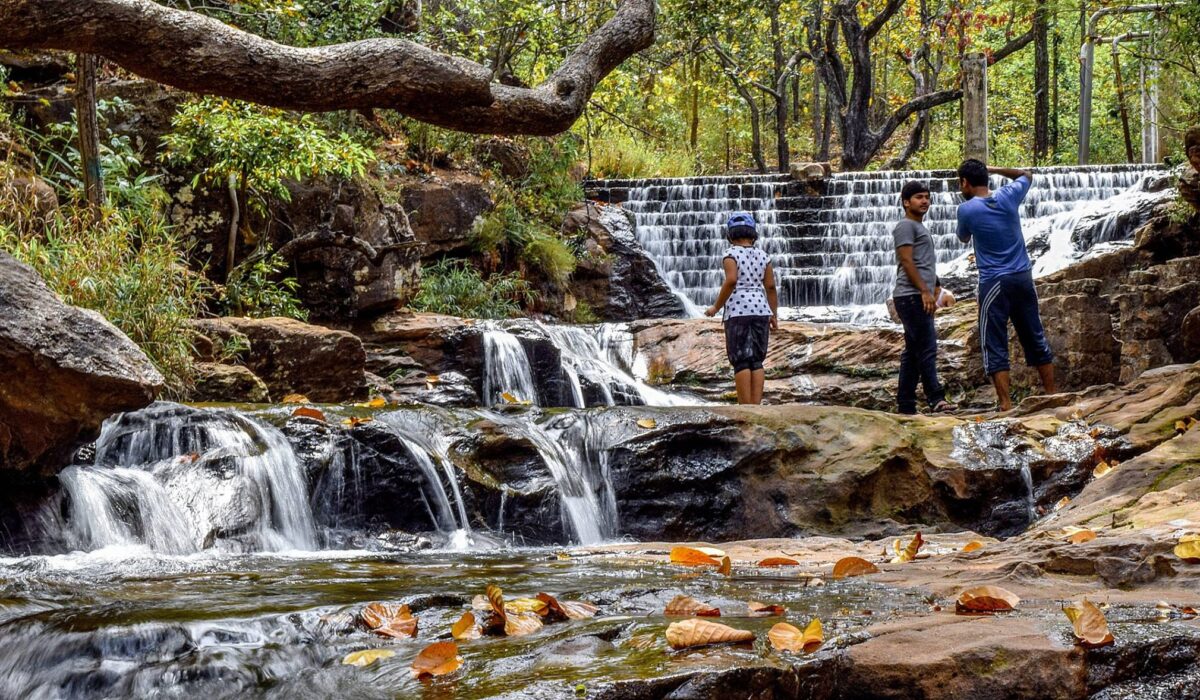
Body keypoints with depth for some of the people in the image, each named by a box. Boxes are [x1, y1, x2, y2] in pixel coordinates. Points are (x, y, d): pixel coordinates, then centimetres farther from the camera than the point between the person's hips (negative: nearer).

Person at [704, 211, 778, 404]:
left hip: (738, 311, -4)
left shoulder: (731, 254, -4)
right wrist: (774, 316, 11)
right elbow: (771, 287, 6)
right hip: (760, 310, 4)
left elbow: (731, 281, -18)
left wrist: (716, 307, -8)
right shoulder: (763, 256, 10)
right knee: (756, 362, 7)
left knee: (741, 362, -4)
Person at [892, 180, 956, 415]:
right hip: (911, 296, -10)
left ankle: (905, 405, 8)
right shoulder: (906, 226, -6)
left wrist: (935, 289, 19)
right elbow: (907, 261, -15)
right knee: (927, 348, -15)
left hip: (921, 298, 10)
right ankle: (935, 398, -19)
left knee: (913, 352, 8)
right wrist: (925, 291, -19)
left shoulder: (920, 227, 25)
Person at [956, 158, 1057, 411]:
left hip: (994, 283, -5)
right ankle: (1052, 395, 19)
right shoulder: (1009, 196, 2)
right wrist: (994, 169, 21)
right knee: (1036, 340, 14)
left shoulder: (967, 209, -8)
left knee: (995, 347, -1)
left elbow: (964, 238, 13)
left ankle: (1006, 404, -7)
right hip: (1023, 277, 5)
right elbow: (1027, 175, 24)